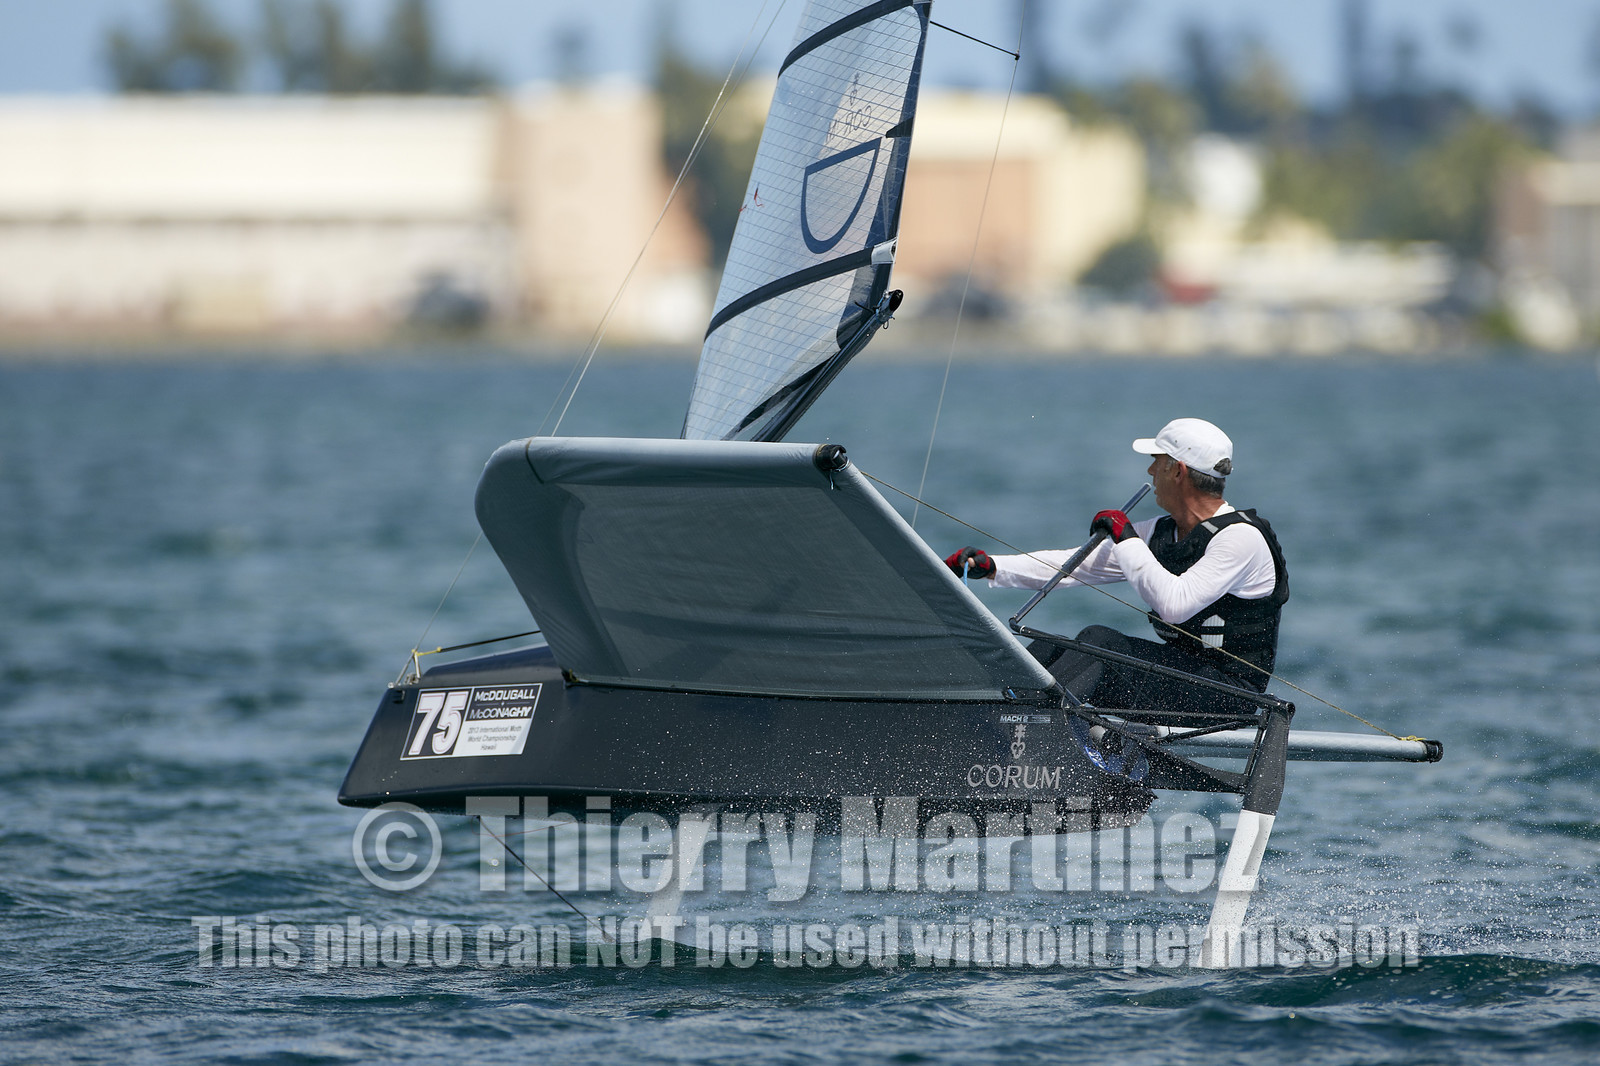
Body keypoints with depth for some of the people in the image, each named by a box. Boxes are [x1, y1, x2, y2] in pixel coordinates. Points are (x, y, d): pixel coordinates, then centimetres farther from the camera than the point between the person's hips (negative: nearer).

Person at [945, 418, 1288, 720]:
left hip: (1228, 695, -8)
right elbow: (1076, 564, 11)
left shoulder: (1242, 538, -16)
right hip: (1179, 667, 8)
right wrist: (990, 566, 2)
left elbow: (1174, 606, -28)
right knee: (1053, 648, -5)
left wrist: (1127, 538, -18)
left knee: (1101, 642, -27)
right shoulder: (1160, 532, 11)